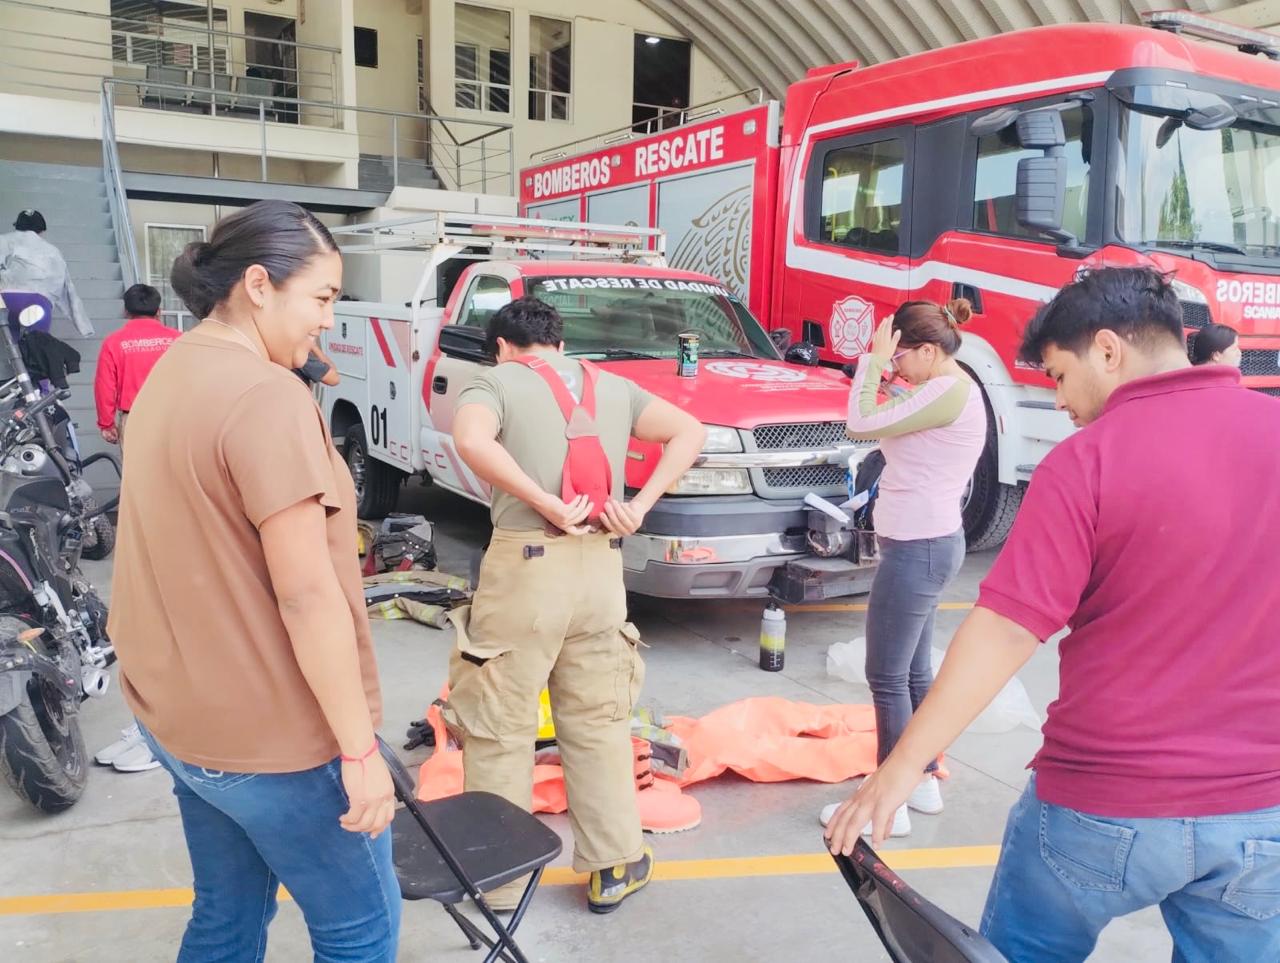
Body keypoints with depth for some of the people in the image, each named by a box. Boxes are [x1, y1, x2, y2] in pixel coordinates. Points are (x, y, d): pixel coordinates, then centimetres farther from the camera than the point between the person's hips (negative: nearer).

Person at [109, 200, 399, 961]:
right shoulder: (266, 395, -23)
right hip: (272, 735, -9)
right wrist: (359, 748, -19)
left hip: (180, 713, 9)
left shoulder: (171, 374, 8)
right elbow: (307, 594, -25)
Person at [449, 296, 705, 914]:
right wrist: (640, 505, 1)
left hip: (526, 566, -4)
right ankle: (614, 868, 24)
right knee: (599, 723, 16)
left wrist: (547, 504, -16)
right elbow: (689, 433, 9)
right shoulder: (612, 386, 15)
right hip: (602, 566, 5)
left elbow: (472, 442, -20)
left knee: (499, 728, 8)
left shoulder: (495, 382, 1)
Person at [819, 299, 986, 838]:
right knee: (914, 673, 18)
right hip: (925, 545, 11)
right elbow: (888, 424, 16)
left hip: (918, 549, -11)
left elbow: (861, 425, -20)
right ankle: (925, 782, 30)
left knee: (887, 677, -3)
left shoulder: (949, 393, -18)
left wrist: (875, 361, -12)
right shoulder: (946, 391, 14)